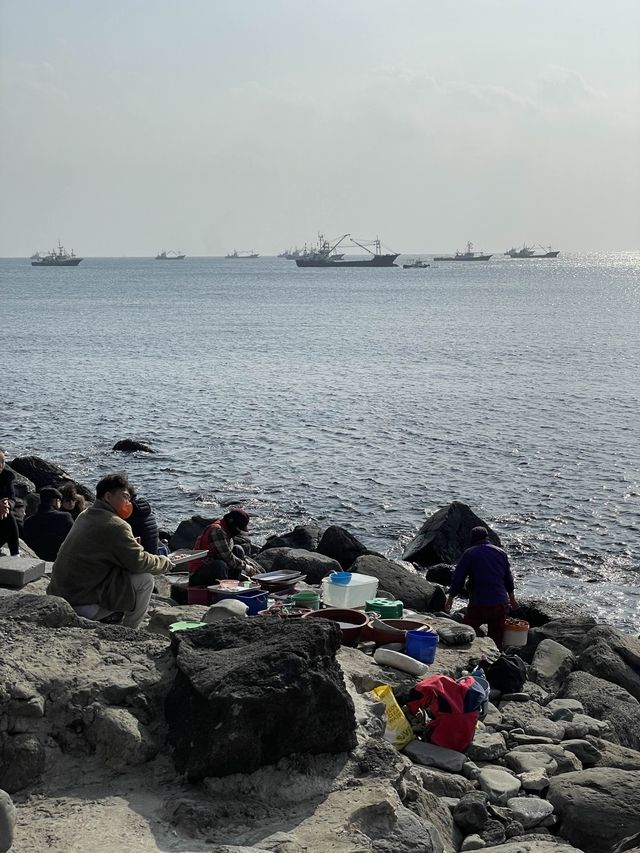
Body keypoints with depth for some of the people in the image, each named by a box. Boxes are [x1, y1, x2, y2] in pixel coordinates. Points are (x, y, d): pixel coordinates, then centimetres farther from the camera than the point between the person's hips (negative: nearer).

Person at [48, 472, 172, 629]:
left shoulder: (84, 516, 15)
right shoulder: (115, 526, -15)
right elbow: (138, 562, -17)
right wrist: (166, 563, 0)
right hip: (85, 606, -10)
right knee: (145, 578, -8)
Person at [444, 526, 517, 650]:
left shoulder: (469, 554, -5)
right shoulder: (501, 553, 8)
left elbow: (458, 578, -5)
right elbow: (508, 578, 16)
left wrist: (450, 598, 7)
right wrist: (512, 598, 29)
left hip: (478, 604, -4)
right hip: (501, 603, 4)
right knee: (496, 639, 13)